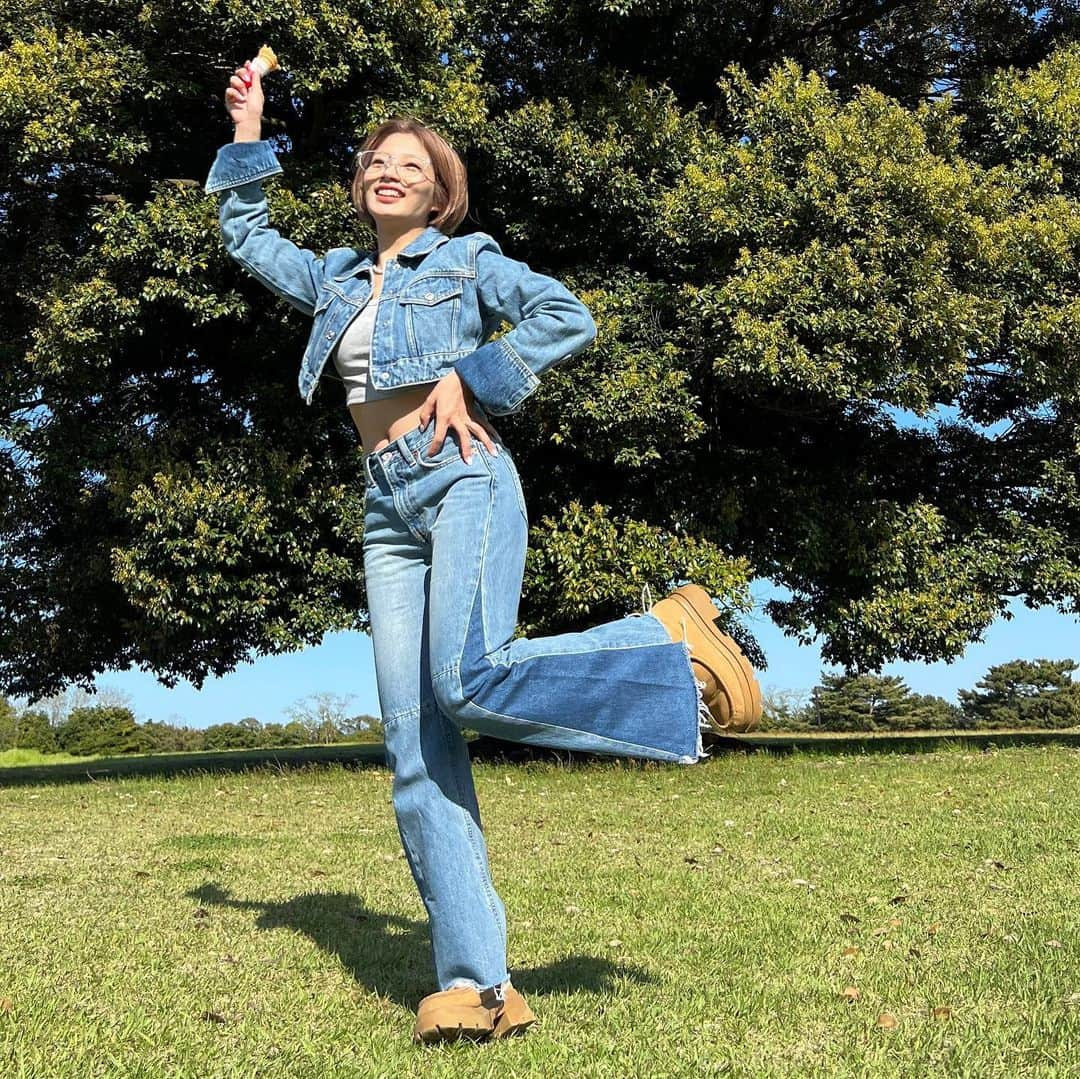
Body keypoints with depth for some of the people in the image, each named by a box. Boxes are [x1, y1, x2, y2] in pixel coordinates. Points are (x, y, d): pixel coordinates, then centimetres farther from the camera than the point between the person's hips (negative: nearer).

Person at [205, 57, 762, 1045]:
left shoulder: (466, 262, 10)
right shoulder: (337, 280, 25)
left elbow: (568, 317, -1)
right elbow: (248, 240, 36)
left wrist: (468, 380, -7)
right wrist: (248, 131, 32)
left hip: (465, 481, -5)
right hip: (388, 510, 5)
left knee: (468, 679, -30)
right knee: (415, 745, -8)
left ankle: (673, 643, -8)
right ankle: (478, 983, -10)